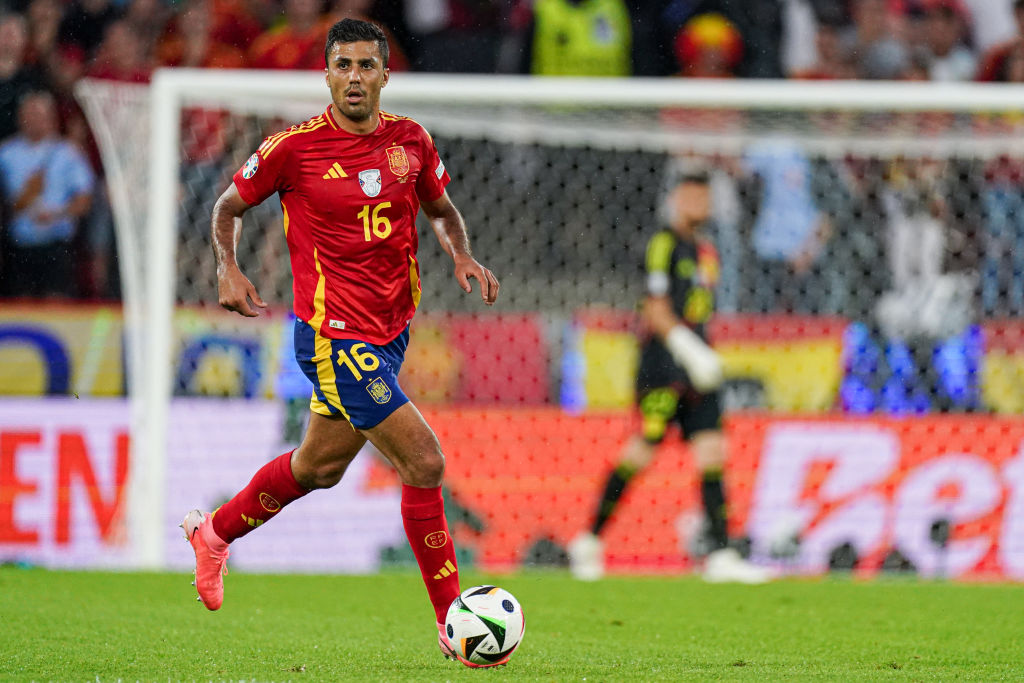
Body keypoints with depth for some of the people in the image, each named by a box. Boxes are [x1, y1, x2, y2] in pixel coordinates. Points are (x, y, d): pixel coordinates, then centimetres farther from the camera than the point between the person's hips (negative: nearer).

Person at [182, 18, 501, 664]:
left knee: (320, 466, 22)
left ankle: (214, 531, 47)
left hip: (391, 331, 7)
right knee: (424, 461, -14)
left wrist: (463, 254, -1)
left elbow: (441, 209, 19)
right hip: (333, 334, -7)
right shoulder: (295, 147, -11)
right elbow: (230, 205, 5)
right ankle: (452, 623, -4)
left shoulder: (411, 141, 1)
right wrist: (228, 269, -12)